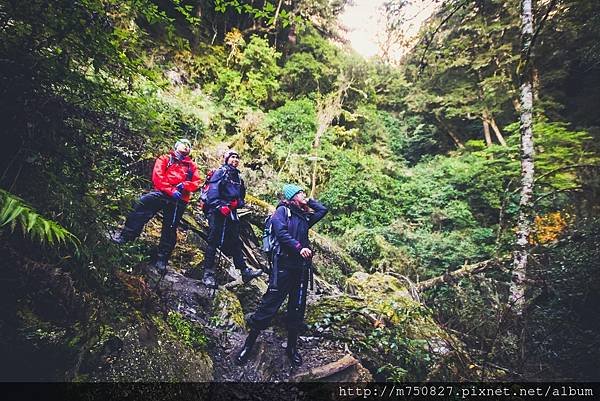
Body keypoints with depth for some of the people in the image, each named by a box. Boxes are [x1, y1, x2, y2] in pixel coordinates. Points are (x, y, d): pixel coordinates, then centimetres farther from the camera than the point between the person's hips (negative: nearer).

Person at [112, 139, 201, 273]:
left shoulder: (192, 166, 22)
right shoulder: (165, 159, 17)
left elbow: (196, 183, 9)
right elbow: (157, 176, 1)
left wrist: (184, 185, -13)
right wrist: (171, 190, -13)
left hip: (179, 200, 1)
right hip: (161, 192, -1)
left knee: (170, 229, -1)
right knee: (144, 202, -30)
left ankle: (162, 260, 7)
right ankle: (125, 236, -26)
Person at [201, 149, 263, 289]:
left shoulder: (238, 177, 21)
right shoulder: (220, 172, -2)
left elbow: (241, 195, 25)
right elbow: (212, 190, -16)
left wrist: (238, 202, 6)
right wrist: (220, 206, -25)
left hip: (231, 212, 7)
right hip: (217, 211, -7)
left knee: (235, 242, 8)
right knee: (214, 241, -5)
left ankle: (245, 271, 9)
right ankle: (208, 274, 0)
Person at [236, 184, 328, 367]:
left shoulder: (305, 216, 20)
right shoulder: (282, 210, 1)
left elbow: (323, 209, 28)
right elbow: (281, 232, -14)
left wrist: (308, 201, 22)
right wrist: (299, 247, -21)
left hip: (302, 267, 7)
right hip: (284, 264, -6)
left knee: (297, 308, 11)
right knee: (270, 304, -5)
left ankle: (292, 347, 26)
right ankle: (249, 343, 9)